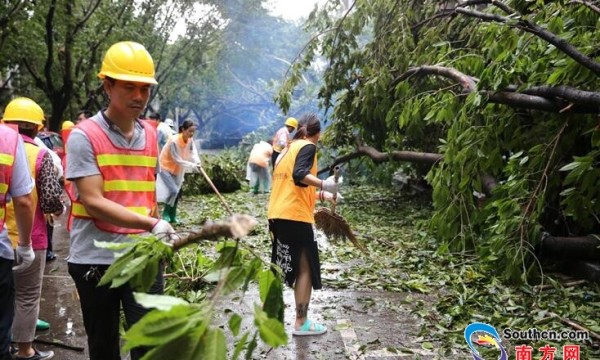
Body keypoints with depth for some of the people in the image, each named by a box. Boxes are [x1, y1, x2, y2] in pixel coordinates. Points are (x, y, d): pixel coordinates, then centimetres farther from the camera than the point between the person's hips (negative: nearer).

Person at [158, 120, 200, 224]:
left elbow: (193, 153, -14)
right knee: (173, 190, -18)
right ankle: (166, 214, 1)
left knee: (177, 192, 8)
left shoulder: (190, 140, -6)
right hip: (165, 167, -7)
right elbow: (177, 160, -26)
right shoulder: (174, 141, -28)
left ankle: (172, 216, 22)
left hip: (178, 169, 7)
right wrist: (191, 165, -28)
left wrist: (197, 162, -34)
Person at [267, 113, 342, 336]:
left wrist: (320, 195, 33)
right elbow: (299, 175, -22)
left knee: (281, 268, 18)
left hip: (277, 215, 8)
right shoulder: (308, 146, -3)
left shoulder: (288, 149, 22)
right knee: (306, 269, 1)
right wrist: (324, 185, -32)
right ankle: (301, 323, 4)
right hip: (295, 216, -8)